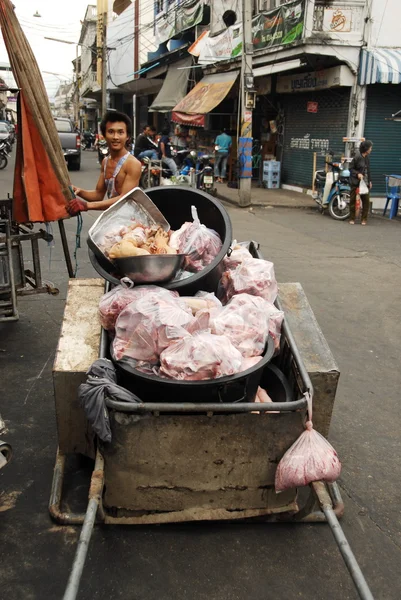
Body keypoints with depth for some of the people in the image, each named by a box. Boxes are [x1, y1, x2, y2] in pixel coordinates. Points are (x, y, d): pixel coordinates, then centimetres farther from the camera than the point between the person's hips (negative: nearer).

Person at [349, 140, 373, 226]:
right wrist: (357, 174, -20)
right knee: (353, 200, 2)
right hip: (356, 182, -6)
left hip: (365, 183, 6)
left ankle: (364, 219, 8)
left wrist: (369, 181, 15)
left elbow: (368, 170, 17)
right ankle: (352, 219, 11)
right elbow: (351, 168, -7)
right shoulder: (357, 156, -10)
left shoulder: (367, 157, 10)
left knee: (366, 200, 0)